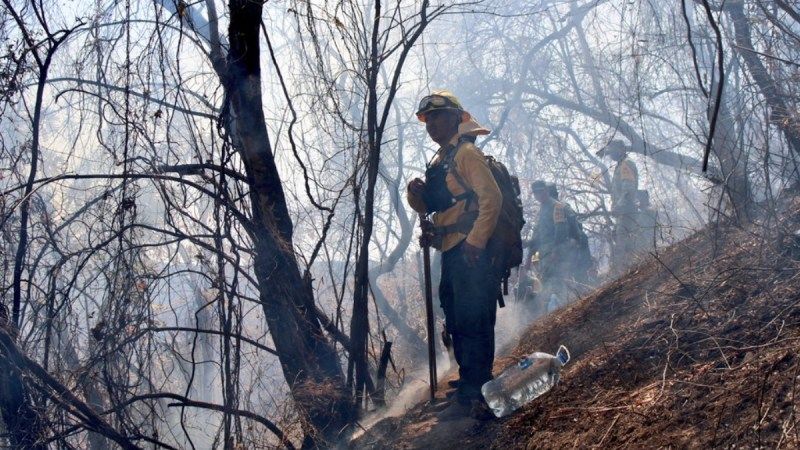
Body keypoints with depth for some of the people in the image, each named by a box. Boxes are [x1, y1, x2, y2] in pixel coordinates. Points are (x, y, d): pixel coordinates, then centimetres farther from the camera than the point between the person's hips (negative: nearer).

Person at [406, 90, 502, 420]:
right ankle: (469, 396, 23)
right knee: (458, 325, 14)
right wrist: (415, 192, 1)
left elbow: (492, 197, -18)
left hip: (470, 251, -10)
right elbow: (425, 206, 23)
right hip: (450, 253, 10)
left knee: (472, 324, -9)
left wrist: (476, 241, -23)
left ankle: (474, 396, -7)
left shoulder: (466, 153, -8)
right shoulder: (438, 161, 19)